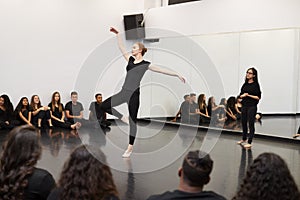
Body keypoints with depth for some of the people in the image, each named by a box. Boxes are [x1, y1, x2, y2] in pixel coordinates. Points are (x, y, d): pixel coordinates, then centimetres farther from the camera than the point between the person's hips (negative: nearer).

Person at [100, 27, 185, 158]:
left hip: (133, 94, -5)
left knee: (133, 120, 2)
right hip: (123, 92, 5)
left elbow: (163, 70, 1)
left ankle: (130, 147, 11)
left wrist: (177, 75, 0)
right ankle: (123, 119, 13)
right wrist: (117, 34, 15)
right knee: (104, 105, -3)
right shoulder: (130, 59, 12)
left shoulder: (146, 64, -2)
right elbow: (121, 47, 17)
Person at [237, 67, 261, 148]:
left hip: (252, 106, -6)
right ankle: (244, 139, 33)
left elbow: (258, 97, -8)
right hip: (244, 106, 6)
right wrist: (243, 95, -8)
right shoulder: (245, 84, 10)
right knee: (243, 122, 15)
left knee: (251, 123, -3)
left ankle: (249, 142, 1)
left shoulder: (255, 85, -6)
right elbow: (241, 95, 14)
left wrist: (249, 95, -16)